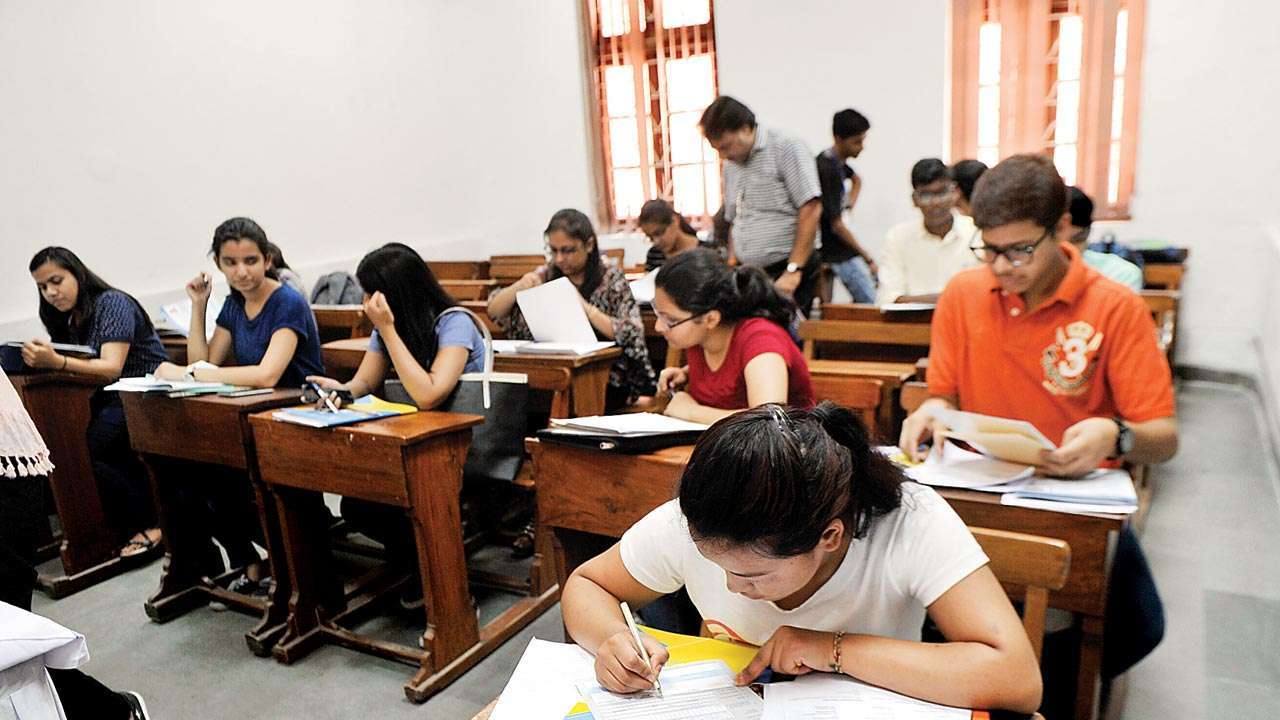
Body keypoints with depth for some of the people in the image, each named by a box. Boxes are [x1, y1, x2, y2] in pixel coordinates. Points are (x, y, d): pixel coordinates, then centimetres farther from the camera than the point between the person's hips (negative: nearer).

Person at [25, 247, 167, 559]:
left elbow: (111, 368, -21)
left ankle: (148, 523, -15)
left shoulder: (112, 303, -9)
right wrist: (40, 357, -13)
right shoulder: (67, 319, 16)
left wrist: (57, 361, -35)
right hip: (109, 403, 7)